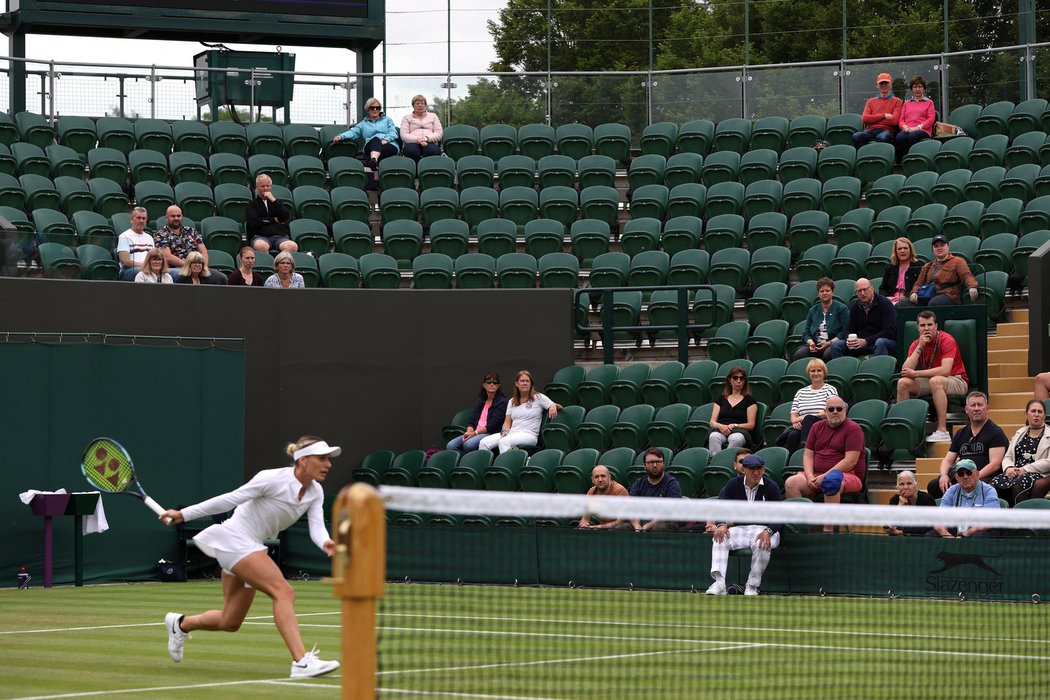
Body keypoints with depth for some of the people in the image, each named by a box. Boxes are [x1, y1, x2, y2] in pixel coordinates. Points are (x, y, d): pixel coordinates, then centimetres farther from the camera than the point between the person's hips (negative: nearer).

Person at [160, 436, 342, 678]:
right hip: (235, 539, -9)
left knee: (230, 622, 17)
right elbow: (229, 499, -14)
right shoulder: (274, 479, -20)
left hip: (252, 548, 9)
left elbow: (317, 527, -9)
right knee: (283, 592, -27)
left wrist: (325, 544, -33)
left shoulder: (315, 493, 1)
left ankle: (180, 624, 45)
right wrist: (183, 514, -10)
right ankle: (301, 662, -35)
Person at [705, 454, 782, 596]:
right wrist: (721, 525, -28)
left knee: (762, 544, -37)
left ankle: (752, 587, -24)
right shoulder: (733, 485, 5)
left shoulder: (771, 487, -3)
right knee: (719, 538, -26)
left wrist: (768, 531, -32)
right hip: (739, 530, 3)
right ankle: (719, 583, -37)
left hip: (763, 530, -3)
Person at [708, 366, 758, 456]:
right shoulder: (721, 399, 26)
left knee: (736, 438, -41)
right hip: (721, 430, 2)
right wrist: (720, 426, -7)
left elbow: (751, 425, 8)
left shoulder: (750, 400, 17)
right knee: (714, 437, -37)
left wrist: (734, 426, -9)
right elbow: (712, 422, 17)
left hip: (739, 430, -2)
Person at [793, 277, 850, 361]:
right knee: (799, 354, -28)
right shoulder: (813, 310, 21)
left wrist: (829, 343, -14)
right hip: (816, 345, 3)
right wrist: (811, 342, -6)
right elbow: (806, 332, 18)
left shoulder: (841, 308, 7)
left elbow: (845, 332, -2)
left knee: (828, 354, -40)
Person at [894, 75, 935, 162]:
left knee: (912, 136, -40)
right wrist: (905, 127, -6)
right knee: (900, 137, -36)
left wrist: (918, 127, -8)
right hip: (907, 130, 2)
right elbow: (901, 119, 18)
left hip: (923, 130, -2)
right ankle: (900, 162, -38)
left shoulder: (929, 102, 21)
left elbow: (931, 119, 8)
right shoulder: (907, 103, 29)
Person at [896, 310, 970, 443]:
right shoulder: (916, 344, 2)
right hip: (929, 381, 6)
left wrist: (915, 373, -23)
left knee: (935, 381, -38)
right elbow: (905, 370, -11)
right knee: (903, 382, -16)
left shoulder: (946, 340, -15)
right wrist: (919, 347, -19)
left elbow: (945, 370, -27)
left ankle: (942, 431, -39)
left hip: (957, 381, -6)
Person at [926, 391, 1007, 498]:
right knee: (933, 486, -23)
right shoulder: (961, 433, 23)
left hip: (985, 478, -5)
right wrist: (943, 475, -2)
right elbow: (948, 460, 21)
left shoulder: (995, 432, 4)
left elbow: (995, 464, -7)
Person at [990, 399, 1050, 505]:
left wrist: (1025, 470, -14)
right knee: (994, 484, -27)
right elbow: (1008, 457, 19)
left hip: (1038, 475, -5)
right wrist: (1008, 468, -6)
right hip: (1014, 472, 5)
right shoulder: (1019, 434, 24)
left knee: (1017, 485, -38)